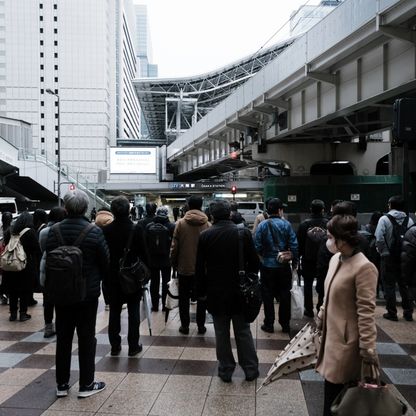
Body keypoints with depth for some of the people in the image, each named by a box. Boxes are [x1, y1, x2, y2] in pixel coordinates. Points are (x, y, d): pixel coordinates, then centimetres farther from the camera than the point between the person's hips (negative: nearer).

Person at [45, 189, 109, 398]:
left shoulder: (54, 231, -6)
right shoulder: (94, 231, -15)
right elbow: (105, 262, -7)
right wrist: (97, 278, 13)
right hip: (88, 292, -3)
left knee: (63, 338, 14)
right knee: (86, 338, 8)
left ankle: (61, 384, 24)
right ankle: (86, 385, 17)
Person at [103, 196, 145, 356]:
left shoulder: (106, 230, -9)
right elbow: (143, 253, -8)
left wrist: (104, 275, 10)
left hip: (112, 278, 2)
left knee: (114, 312, 12)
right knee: (133, 312, 8)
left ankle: (115, 346, 19)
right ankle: (133, 346, 13)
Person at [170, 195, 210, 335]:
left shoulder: (180, 223, -8)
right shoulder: (207, 224, -7)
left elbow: (174, 246, -7)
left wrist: (174, 263, 6)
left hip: (184, 267, 0)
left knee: (184, 298, 13)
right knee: (201, 298, 13)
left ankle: (185, 326, 17)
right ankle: (201, 326, 17)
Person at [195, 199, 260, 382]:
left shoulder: (204, 236, -9)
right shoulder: (244, 233, -9)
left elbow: (199, 268, -5)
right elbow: (254, 262, -5)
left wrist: (201, 291, 6)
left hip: (216, 292, 0)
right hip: (239, 292, 1)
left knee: (221, 333, 11)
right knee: (243, 331, 14)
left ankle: (226, 370, 20)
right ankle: (251, 369, 21)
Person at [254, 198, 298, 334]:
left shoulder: (262, 225, -8)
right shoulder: (286, 224, -6)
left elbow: (257, 246, -9)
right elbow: (294, 244, -7)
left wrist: (260, 259, 7)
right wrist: (294, 259, 4)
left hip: (267, 265, -1)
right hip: (283, 265, 1)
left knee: (268, 296, 9)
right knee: (285, 294, 12)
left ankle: (269, 324, 15)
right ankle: (285, 324, 20)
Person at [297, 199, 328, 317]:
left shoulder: (304, 224, -10)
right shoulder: (328, 224, -10)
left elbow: (299, 243, -7)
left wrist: (297, 257, 5)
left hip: (308, 260, 0)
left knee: (308, 284, 11)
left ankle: (309, 310, 15)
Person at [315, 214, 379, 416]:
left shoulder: (364, 267, -21)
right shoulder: (335, 259, 5)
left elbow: (366, 311, -21)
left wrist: (367, 347, -19)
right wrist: (321, 318, 22)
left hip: (346, 339, -8)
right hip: (331, 333, 8)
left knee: (336, 388, 3)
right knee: (331, 385, 16)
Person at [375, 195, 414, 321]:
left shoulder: (384, 219, -10)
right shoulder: (409, 220, 1)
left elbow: (379, 239, -16)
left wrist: (381, 251, 0)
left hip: (388, 256, -3)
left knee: (389, 285, 7)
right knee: (404, 284, 15)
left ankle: (391, 312, 10)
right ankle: (408, 312, 20)